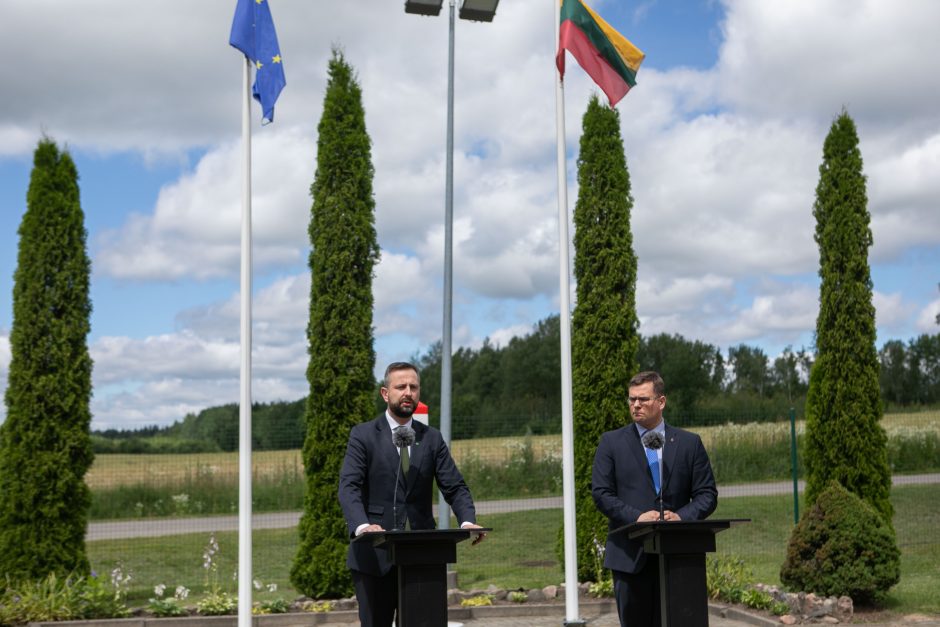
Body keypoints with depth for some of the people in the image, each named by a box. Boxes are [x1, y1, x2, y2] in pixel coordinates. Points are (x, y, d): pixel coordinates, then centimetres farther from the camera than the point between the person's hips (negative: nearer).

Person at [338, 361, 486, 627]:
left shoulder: (432, 438, 11)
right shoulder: (363, 435, 1)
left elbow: (455, 487, 5)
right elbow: (349, 487, -11)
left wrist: (468, 521, -16)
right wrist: (361, 525, -30)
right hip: (374, 554, -3)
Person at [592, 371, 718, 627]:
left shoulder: (689, 443, 9)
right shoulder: (611, 442, 6)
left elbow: (707, 494, 7)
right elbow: (601, 493, -1)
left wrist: (682, 516, -12)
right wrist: (636, 517, -15)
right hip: (630, 555, -1)